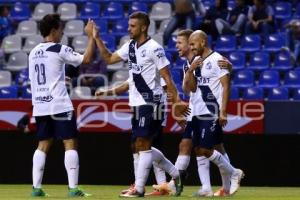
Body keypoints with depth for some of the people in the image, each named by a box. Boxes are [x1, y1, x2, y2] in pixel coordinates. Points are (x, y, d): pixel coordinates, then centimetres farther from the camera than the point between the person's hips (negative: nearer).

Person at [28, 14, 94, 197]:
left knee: (43, 145, 11)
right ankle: (73, 188, -10)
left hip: (39, 106, 7)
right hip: (59, 105, -7)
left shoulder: (34, 52, 13)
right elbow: (86, 59, -12)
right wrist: (91, 36, -2)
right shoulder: (59, 50, -9)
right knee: (70, 143, -4)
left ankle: (36, 188, 5)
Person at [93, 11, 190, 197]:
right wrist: (97, 39, 10)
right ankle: (175, 174, 24)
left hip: (149, 102, -9)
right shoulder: (130, 46, 10)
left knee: (142, 145, -7)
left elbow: (167, 79, -13)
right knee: (142, 146, 12)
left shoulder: (154, 48, -13)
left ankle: (139, 188, -3)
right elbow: (109, 58, 20)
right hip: (136, 103, 9)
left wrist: (177, 102, -15)